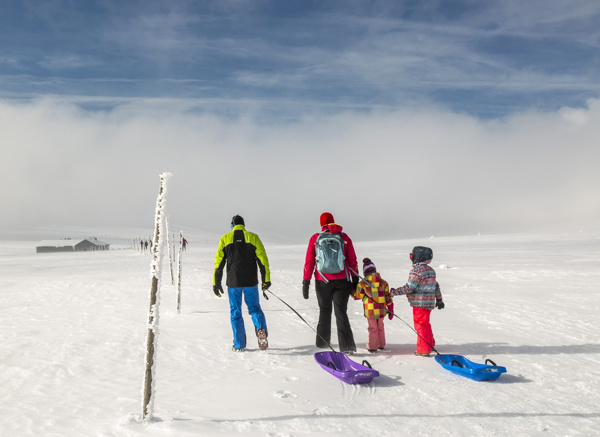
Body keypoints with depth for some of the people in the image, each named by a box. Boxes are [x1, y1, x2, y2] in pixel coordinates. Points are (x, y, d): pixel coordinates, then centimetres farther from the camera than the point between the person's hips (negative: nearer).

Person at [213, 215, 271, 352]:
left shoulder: (225, 238, 3)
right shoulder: (253, 237, 3)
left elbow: (218, 262, 1)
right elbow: (263, 260, -1)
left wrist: (216, 283, 7)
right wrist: (266, 280, 4)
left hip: (233, 282, 0)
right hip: (251, 281, 0)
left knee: (235, 312, 10)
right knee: (254, 308, 13)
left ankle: (239, 345, 11)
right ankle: (261, 329, -14)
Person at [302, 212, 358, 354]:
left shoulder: (315, 238, 2)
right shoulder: (344, 237, 4)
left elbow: (309, 262, 1)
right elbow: (352, 261, 5)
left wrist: (306, 282, 4)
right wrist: (355, 280, 11)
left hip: (323, 282, 0)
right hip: (342, 281, 0)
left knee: (324, 311, 17)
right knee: (341, 312, 1)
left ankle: (322, 342, 26)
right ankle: (347, 346, -11)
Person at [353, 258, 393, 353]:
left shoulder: (362, 284, -11)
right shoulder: (383, 282, -1)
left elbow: (357, 296, -2)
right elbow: (388, 297, 3)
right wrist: (390, 310, 11)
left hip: (370, 312, -3)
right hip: (381, 311, 3)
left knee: (373, 328, 9)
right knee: (380, 327, 21)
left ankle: (372, 347, 12)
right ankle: (381, 345, 32)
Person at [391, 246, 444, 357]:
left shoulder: (416, 270, -18)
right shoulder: (430, 270, 10)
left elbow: (409, 288, -20)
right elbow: (436, 286, 17)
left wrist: (395, 292, -10)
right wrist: (439, 299, 26)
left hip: (419, 303, -9)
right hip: (429, 302, 9)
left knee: (420, 325, 0)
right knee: (426, 324, 23)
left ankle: (423, 350, 4)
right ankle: (430, 344, 35)